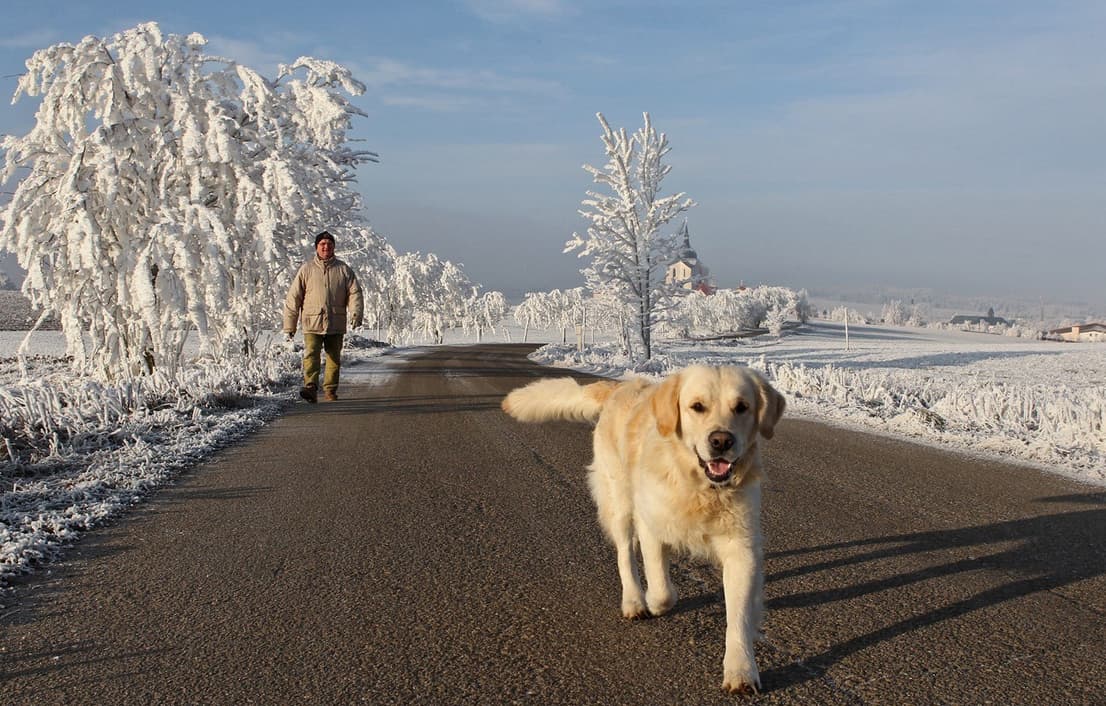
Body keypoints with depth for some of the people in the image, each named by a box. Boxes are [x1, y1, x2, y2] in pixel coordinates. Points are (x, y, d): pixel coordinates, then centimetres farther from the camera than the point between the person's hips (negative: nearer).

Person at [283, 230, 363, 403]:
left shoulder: (344, 269, 8)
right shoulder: (306, 269, 5)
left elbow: (355, 293, 3)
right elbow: (293, 297, 6)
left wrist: (356, 313, -17)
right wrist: (289, 324, 3)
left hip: (336, 325, 2)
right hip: (312, 324, -2)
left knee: (334, 359, 8)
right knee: (311, 355, -18)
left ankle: (330, 391, 20)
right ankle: (311, 388, -29)